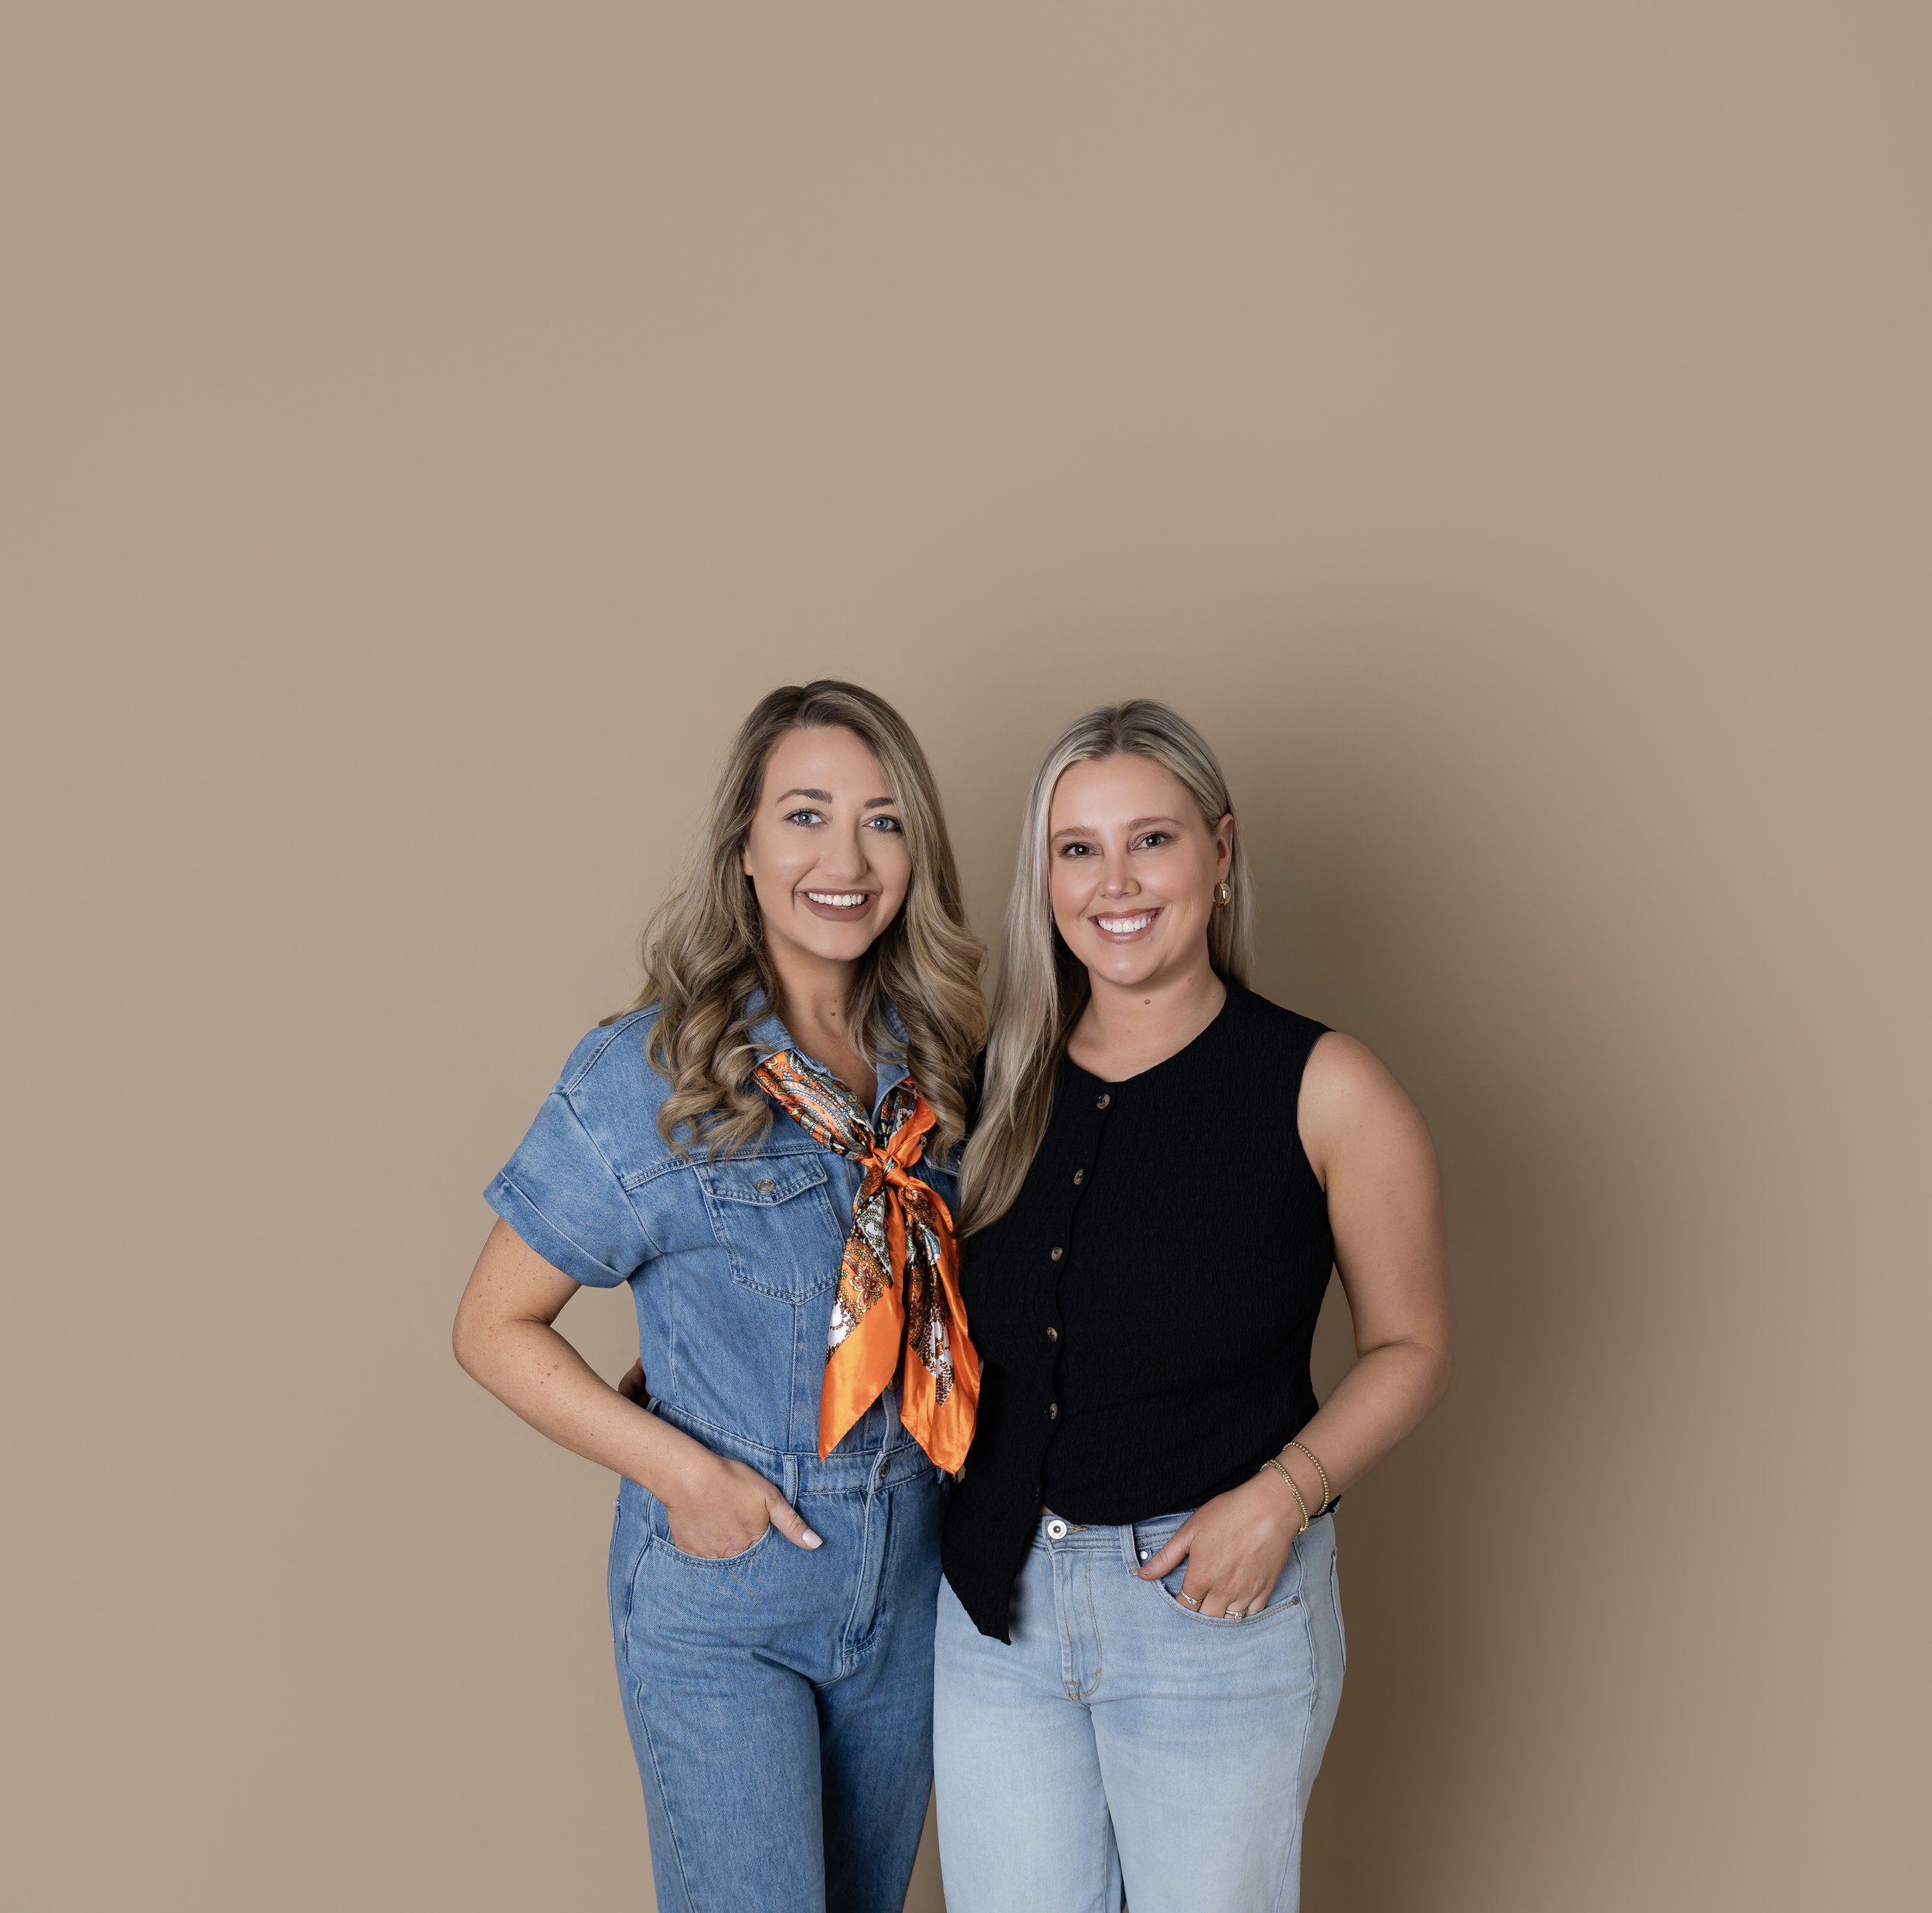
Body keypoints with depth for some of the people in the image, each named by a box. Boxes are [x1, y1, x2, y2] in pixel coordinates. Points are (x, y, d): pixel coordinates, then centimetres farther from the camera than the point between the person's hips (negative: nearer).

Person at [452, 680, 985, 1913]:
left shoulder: (937, 1061, 0)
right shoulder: (645, 1079, -15)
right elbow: (496, 1326, -9)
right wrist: (678, 1468, -17)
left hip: (909, 1581, 5)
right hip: (720, 1594, -5)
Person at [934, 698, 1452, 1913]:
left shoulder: (1324, 1088, -10)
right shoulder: (1005, 1078, 2)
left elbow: (1411, 1345, -2)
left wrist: (1281, 1495, -17)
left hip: (1219, 1601, -3)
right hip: (999, 1593, 4)